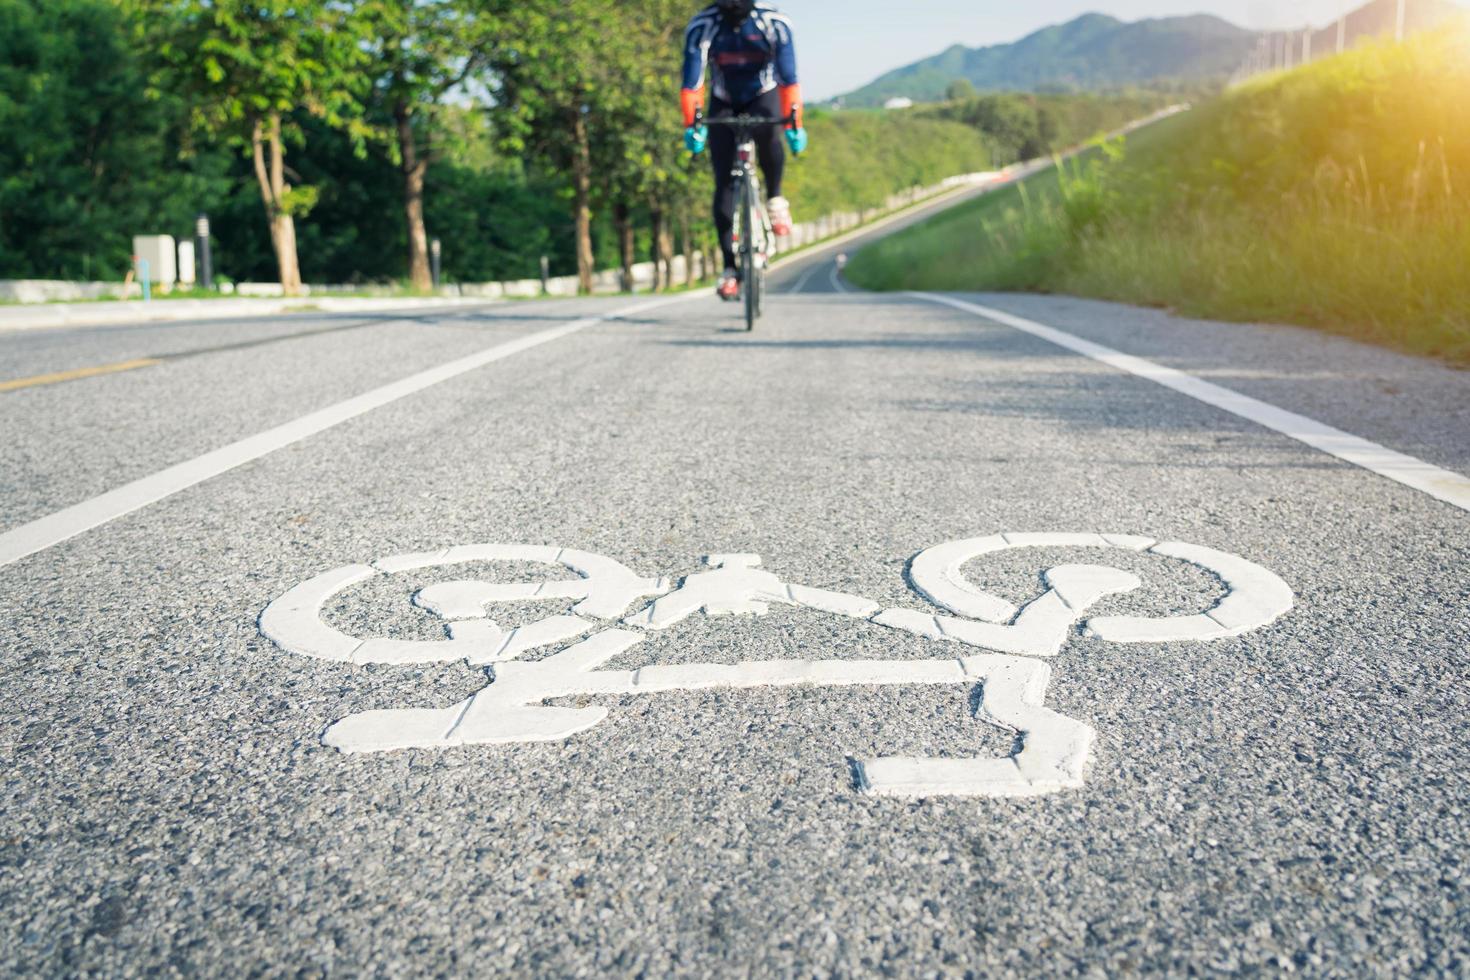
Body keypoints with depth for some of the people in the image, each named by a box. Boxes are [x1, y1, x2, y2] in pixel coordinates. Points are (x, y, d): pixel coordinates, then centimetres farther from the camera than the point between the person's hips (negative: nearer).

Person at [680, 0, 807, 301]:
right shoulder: (702, 25, -20)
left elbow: (788, 76, -25)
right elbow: (692, 78, -25)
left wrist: (794, 123, -34)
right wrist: (692, 124, -36)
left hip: (762, 96, -1)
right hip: (724, 104, 1)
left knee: (766, 131, -38)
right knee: (724, 183, -11)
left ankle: (775, 199, -13)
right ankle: (730, 267, -7)